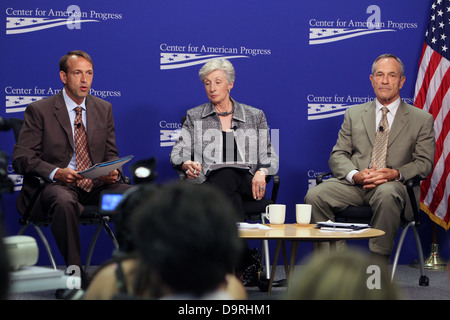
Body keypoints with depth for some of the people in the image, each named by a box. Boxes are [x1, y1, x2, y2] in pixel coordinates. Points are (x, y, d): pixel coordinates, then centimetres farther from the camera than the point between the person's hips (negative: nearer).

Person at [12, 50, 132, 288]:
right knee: (64, 202, -40)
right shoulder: (39, 110, 0)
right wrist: (56, 172, -23)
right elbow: (21, 158, -5)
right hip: (55, 185, -4)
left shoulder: (104, 109, 15)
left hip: (97, 184, 4)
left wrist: (113, 171, -8)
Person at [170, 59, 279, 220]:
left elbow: (269, 157, 16)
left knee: (228, 176, -37)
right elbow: (178, 154, 9)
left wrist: (261, 172, -7)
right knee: (226, 174, -38)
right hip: (209, 182, 0)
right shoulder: (194, 117, 18)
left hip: (247, 183, 0)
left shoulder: (255, 116, 18)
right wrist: (187, 165, -16)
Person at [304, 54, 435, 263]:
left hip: (393, 184, -2)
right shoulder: (354, 114, 19)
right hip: (354, 183, 3)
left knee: (387, 195, -40)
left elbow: (424, 163, 6)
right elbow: (337, 155, 12)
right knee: (315, 196, -26)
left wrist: (396, 173, -14)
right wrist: (355, 174, -11)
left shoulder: (422, 119, 13)